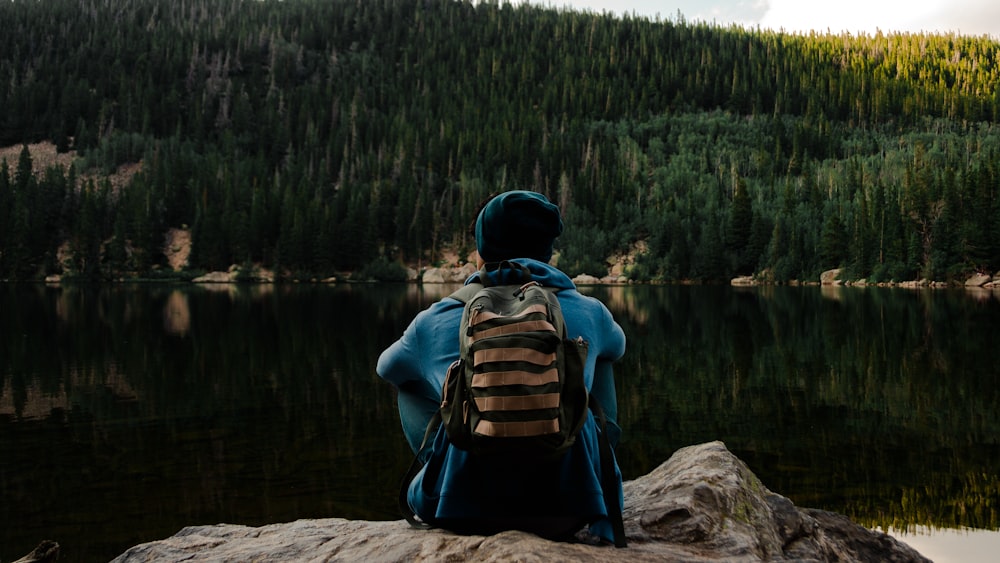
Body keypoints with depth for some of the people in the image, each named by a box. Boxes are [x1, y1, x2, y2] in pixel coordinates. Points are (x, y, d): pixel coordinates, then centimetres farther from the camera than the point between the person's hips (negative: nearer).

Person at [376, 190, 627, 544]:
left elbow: (385, 368, 31)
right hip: (567, 507, 0)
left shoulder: (433, 322, 7)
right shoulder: (588, 312, 9)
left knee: (409, 379, 27)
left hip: (464, 510, 0)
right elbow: (616, 347, 35)